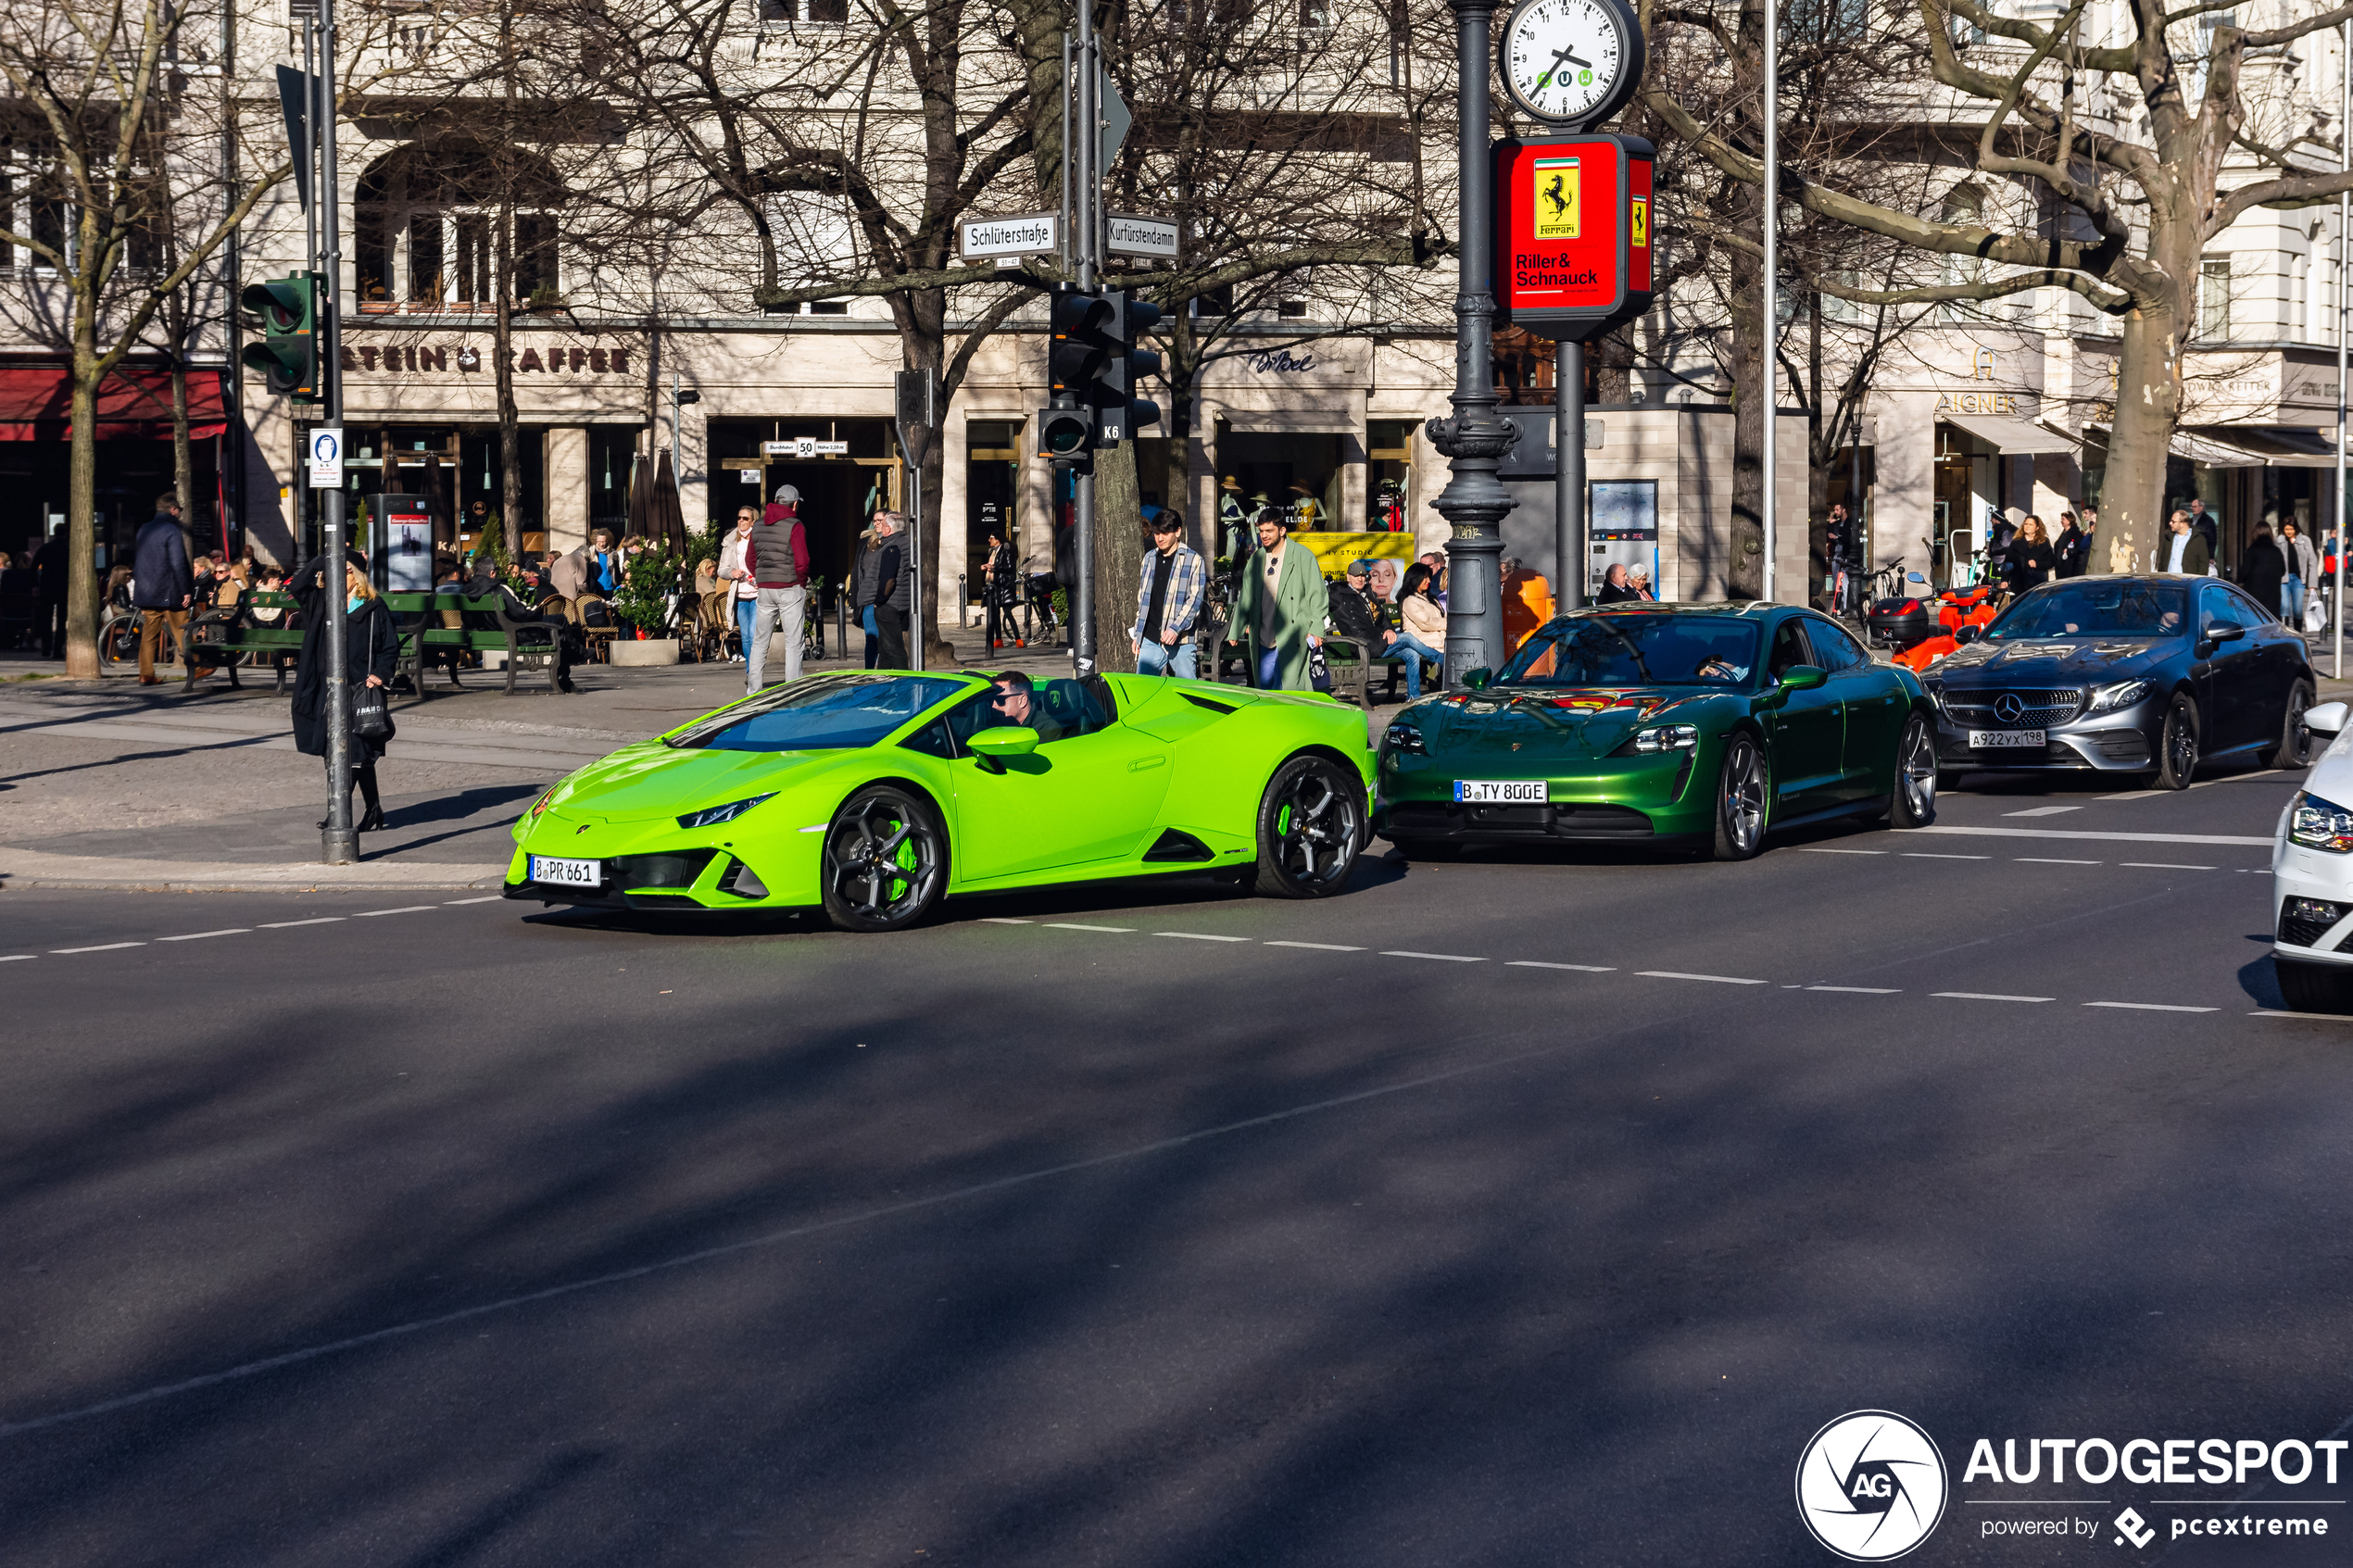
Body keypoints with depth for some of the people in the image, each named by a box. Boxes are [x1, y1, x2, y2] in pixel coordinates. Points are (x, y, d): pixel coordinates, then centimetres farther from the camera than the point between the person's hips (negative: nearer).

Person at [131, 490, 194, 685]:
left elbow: (134, 561, 17)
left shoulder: (144, 529, 11)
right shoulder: (171, 531, -12)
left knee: (148, 635, 7)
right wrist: (187, 590, -14)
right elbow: (178, 564, -18)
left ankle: (145, 675, 3)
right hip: (169, 593, -6)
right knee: (182, 632, 4)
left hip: (146, 593, 6)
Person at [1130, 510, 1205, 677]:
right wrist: (1136, 634, 18)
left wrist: (1175, 629, -19)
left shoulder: (1193, 560, -1)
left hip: (1180, 641, -4)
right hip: (1150, 640, 4)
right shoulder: (1149, 558, 16)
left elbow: (1194, 599, -8)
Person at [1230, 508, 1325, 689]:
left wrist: (1316, 630, -10)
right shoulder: (1256, 559, 13)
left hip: (1291, 639, -5)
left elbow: (1317, 595, -3)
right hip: (1264, 642, 5)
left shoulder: (1303, 556, -1)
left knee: (1288, 690, -9)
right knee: (1264, 689, 5)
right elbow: (1246, 596, 20)